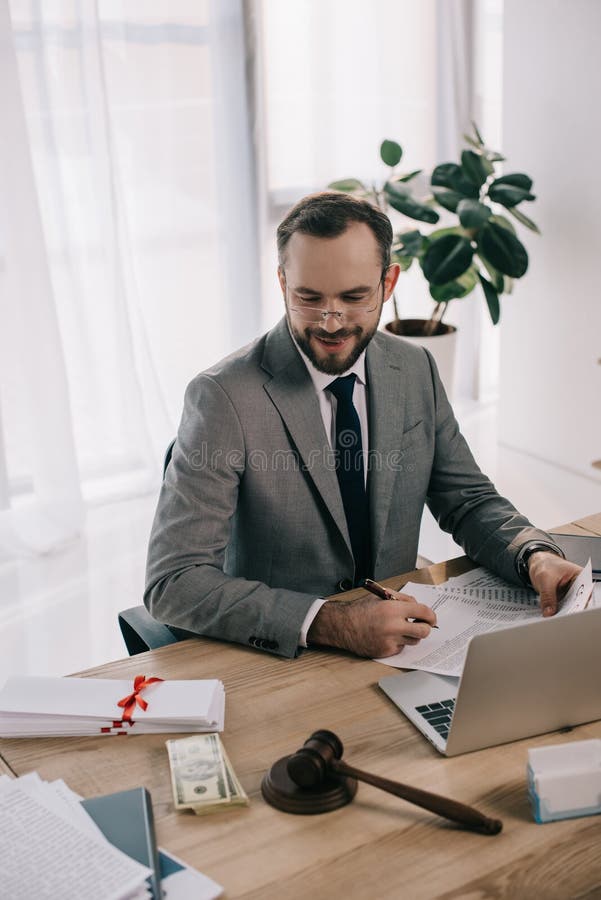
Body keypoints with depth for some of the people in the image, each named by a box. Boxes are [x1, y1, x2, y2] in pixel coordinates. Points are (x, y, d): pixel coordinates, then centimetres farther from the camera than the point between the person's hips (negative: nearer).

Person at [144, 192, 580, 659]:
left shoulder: (417, 371, 0)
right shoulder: (223, 397, -18)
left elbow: (469, 501, 9)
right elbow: (171, 584, -22)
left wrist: (536, 555, -13)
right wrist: (328, 623, -32)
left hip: (397, 638, 4)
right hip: (278, 657, -3)